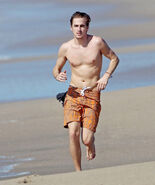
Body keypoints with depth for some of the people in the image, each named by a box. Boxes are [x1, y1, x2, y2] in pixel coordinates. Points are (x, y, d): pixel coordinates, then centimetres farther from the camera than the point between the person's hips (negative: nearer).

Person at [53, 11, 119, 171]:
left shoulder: (97, 42, -5)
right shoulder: (65, 48, 1)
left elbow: (114, 58, 10)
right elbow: (56, 69, 15)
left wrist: (106, 76, -6)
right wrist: (58, 76, -9)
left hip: (92, 94, -1)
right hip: (73, 93, 1)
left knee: (86, 139, -11)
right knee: (73, 133, -18)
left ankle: (91, 143, 28)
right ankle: (78, 172, -5)